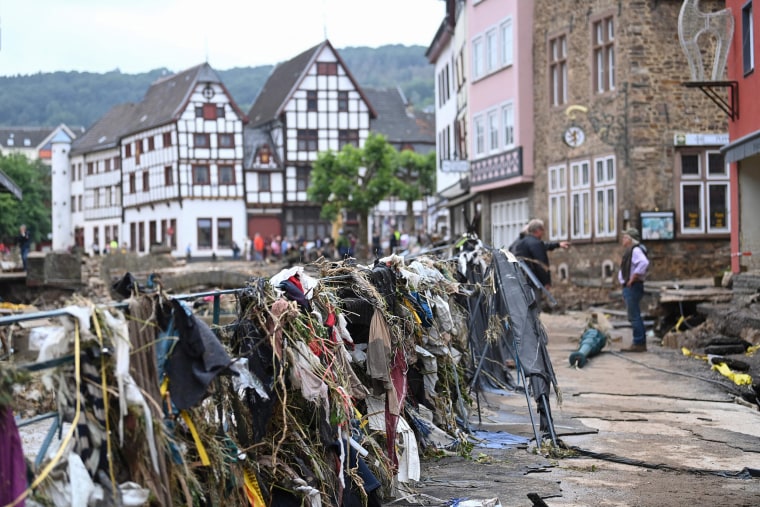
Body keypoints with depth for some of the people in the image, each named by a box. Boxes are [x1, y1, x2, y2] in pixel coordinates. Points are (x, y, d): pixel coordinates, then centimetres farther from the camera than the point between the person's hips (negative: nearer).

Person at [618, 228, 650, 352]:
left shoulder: (636, 250, -14)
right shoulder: (629, 251, 18)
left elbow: (644, 263, -32)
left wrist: (633, 278, -25)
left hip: (633, 287, -11)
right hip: (628, 288, 11)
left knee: (634, 316, -10)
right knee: (635, 317, 14)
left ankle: (639, 343, -8)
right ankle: (641, 343, 18)